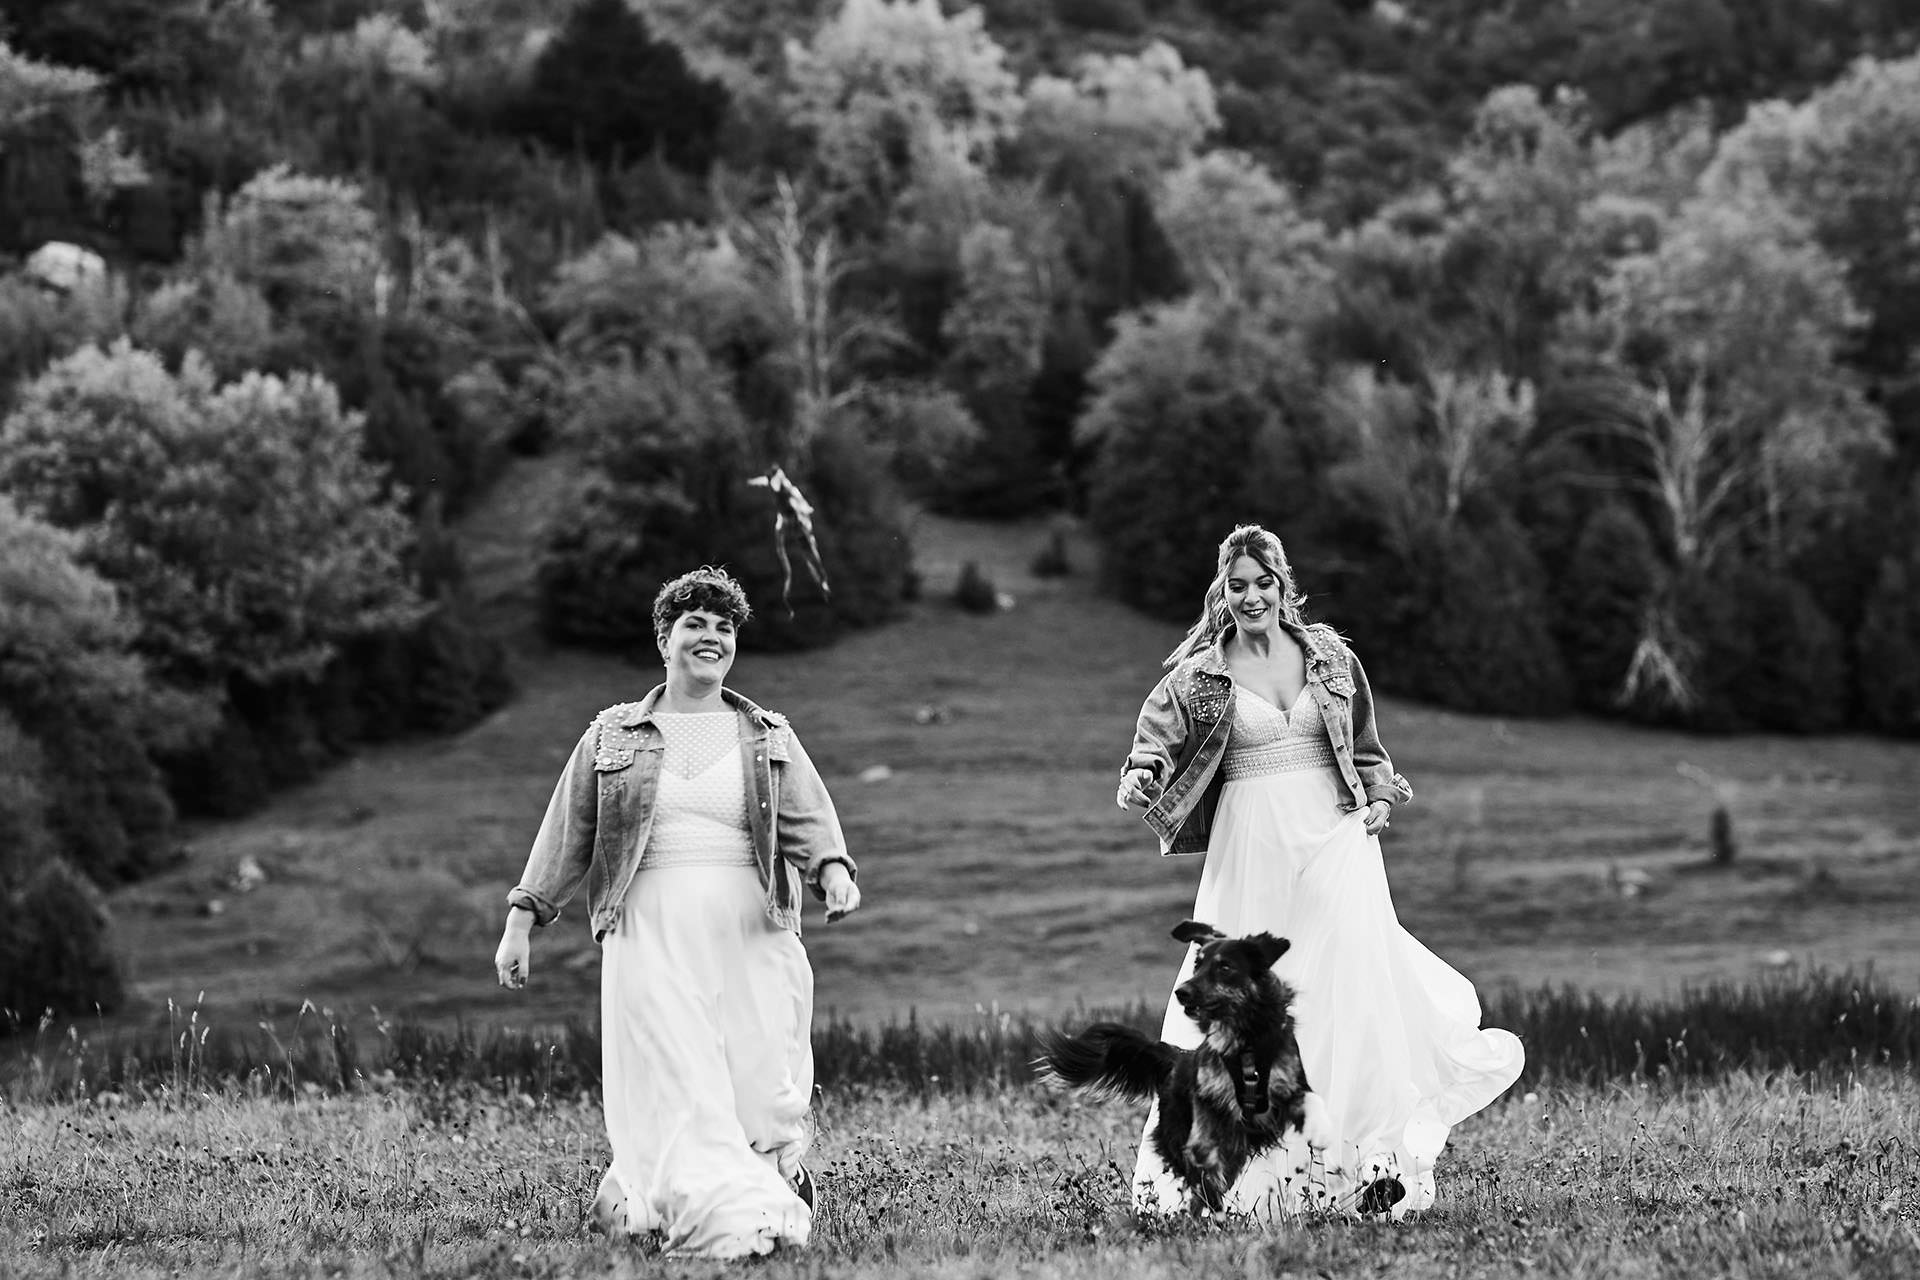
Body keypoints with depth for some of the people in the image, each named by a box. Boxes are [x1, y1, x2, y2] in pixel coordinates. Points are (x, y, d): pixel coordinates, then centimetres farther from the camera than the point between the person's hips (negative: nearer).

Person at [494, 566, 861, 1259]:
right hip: (651, 936, -1)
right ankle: (726, 1220, -20)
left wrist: (834, 869, -21)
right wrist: (520, 922, 7)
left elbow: (807, 820, 0)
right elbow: (565, 834, 13)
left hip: (753, 939, 1)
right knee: (680, 1091, -14)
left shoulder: (770, 739, 14)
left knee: (761, 1092, -3)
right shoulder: (611, 738, 13)